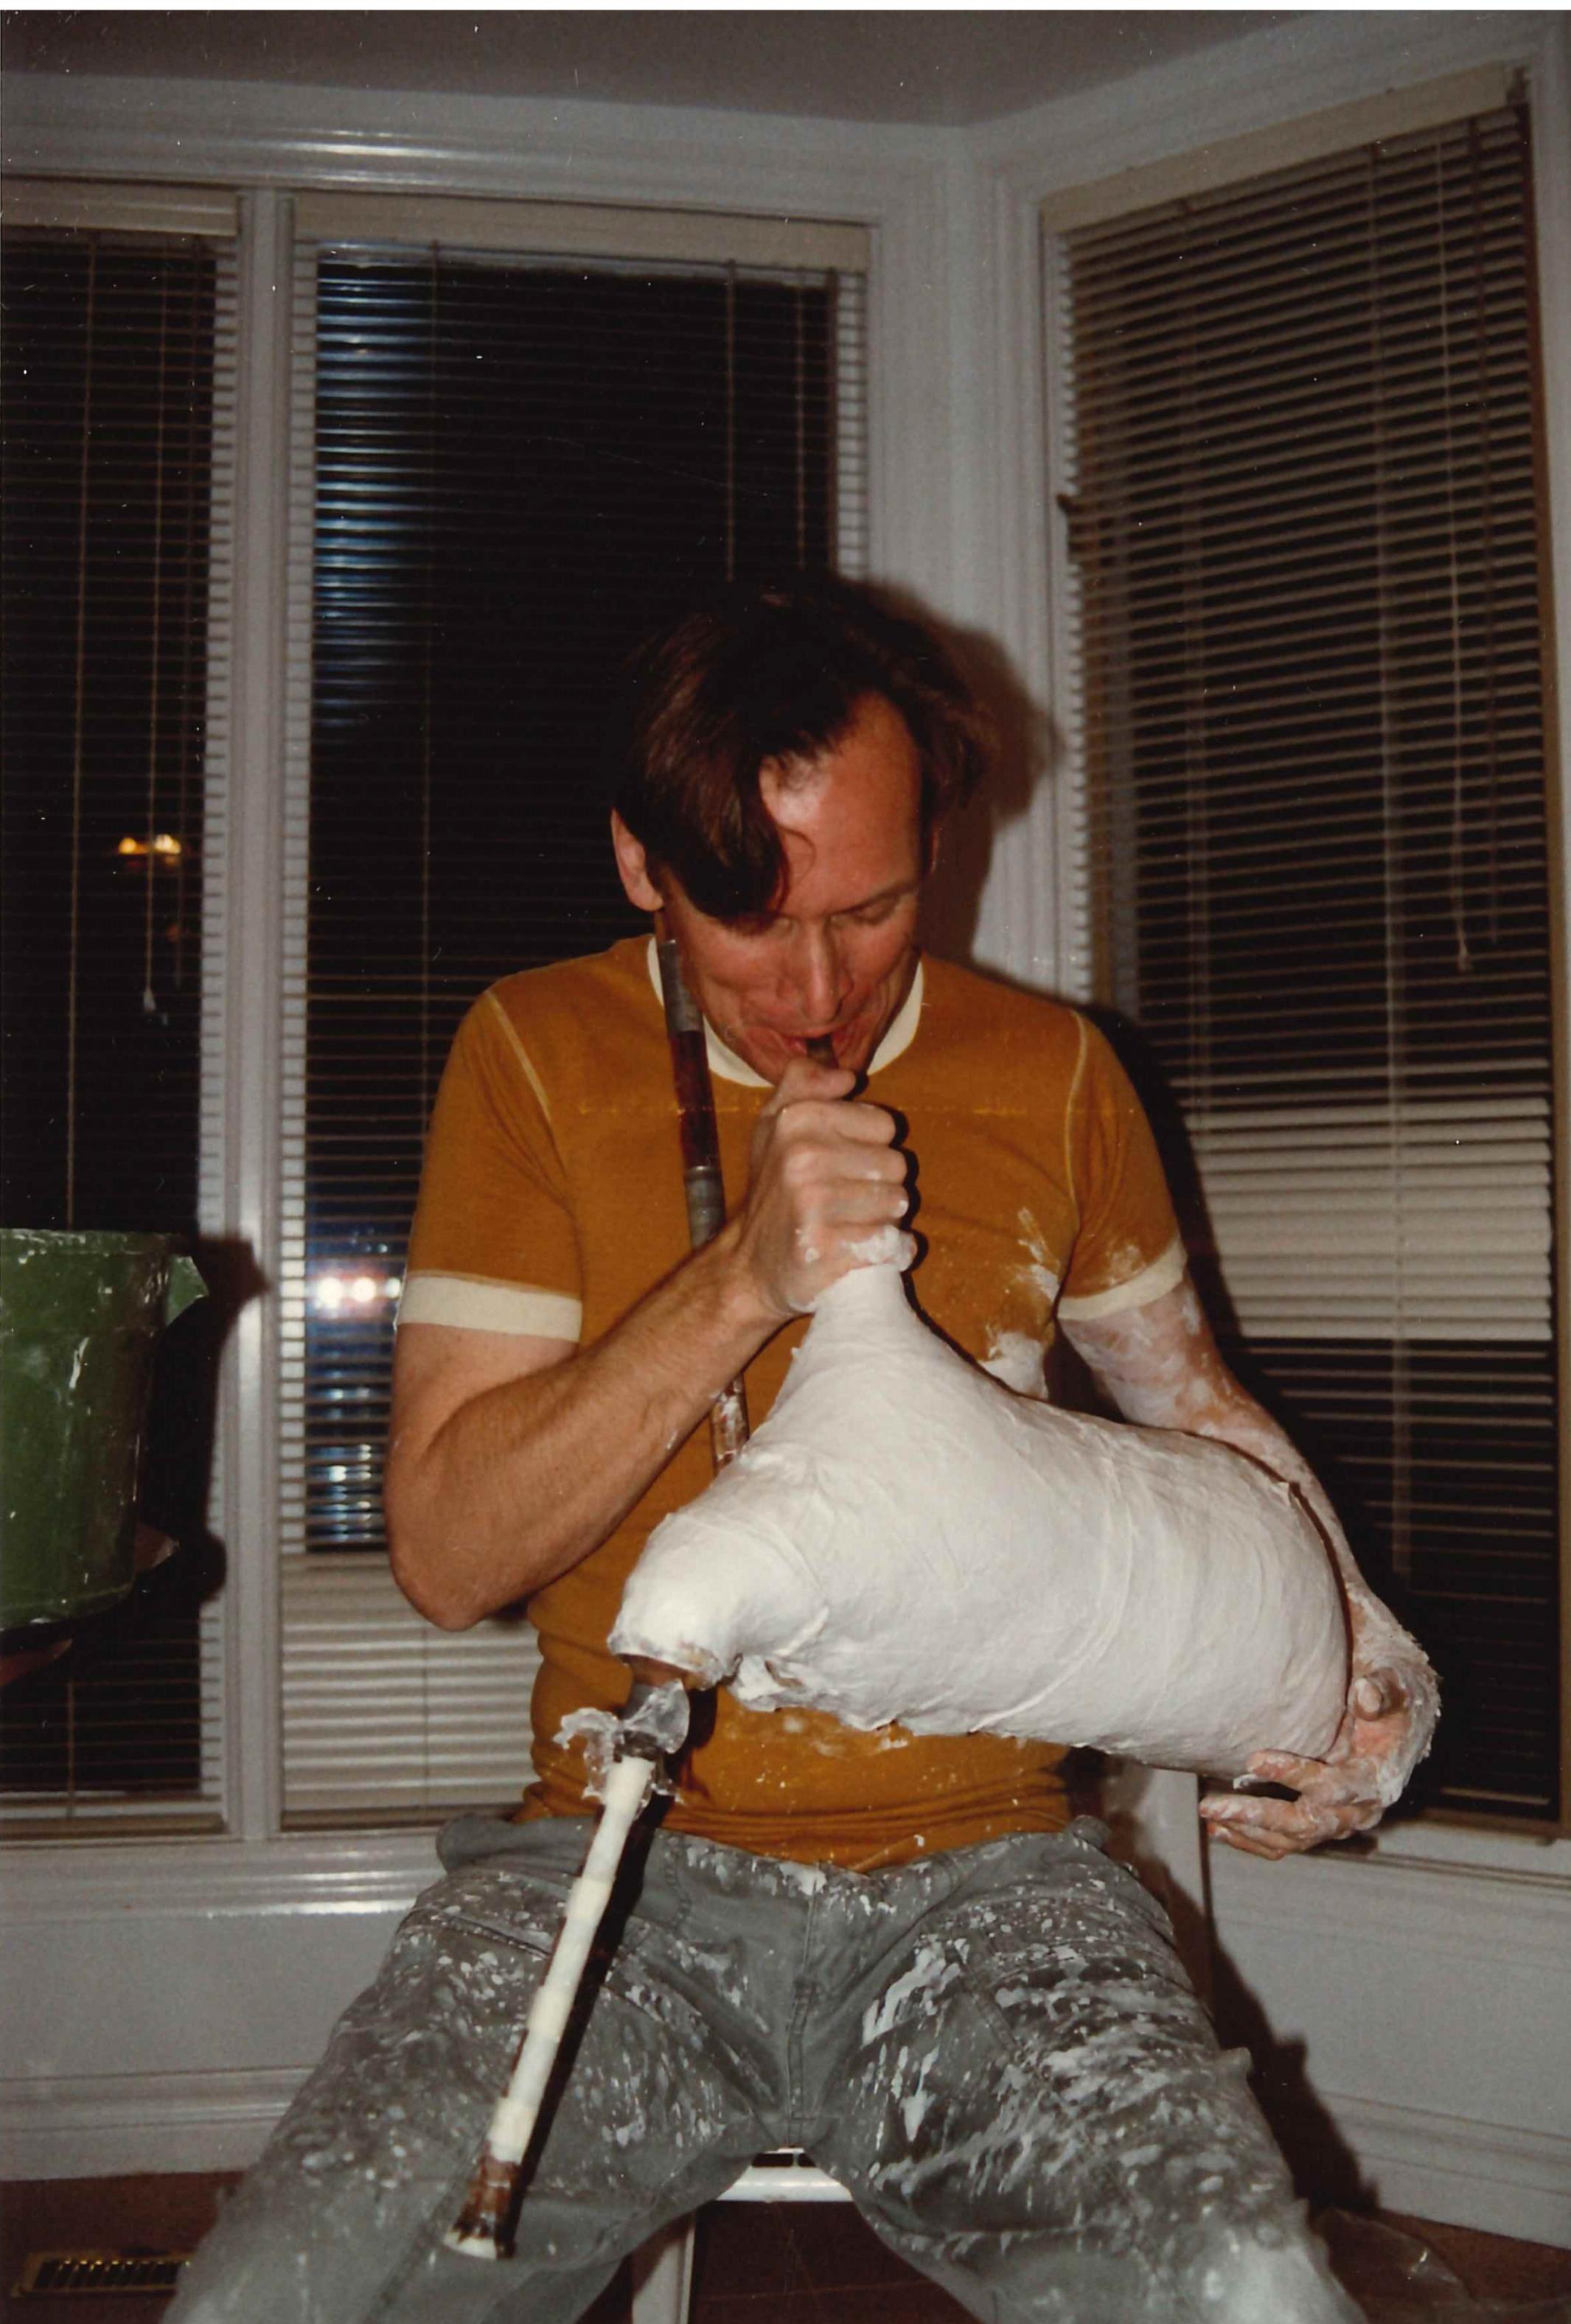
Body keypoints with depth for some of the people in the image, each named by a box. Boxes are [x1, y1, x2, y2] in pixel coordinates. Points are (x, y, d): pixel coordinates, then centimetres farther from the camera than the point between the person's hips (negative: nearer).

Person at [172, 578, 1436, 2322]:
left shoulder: (1050, 1073, 6)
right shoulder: (538, 1053, 1)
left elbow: (1188, 1395, 22)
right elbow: (445, 1555, -6)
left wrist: (1355, 1637, 6)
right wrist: (745, 1281, -18)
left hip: (978, 1869, 1)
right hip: (622, 1861, 0)